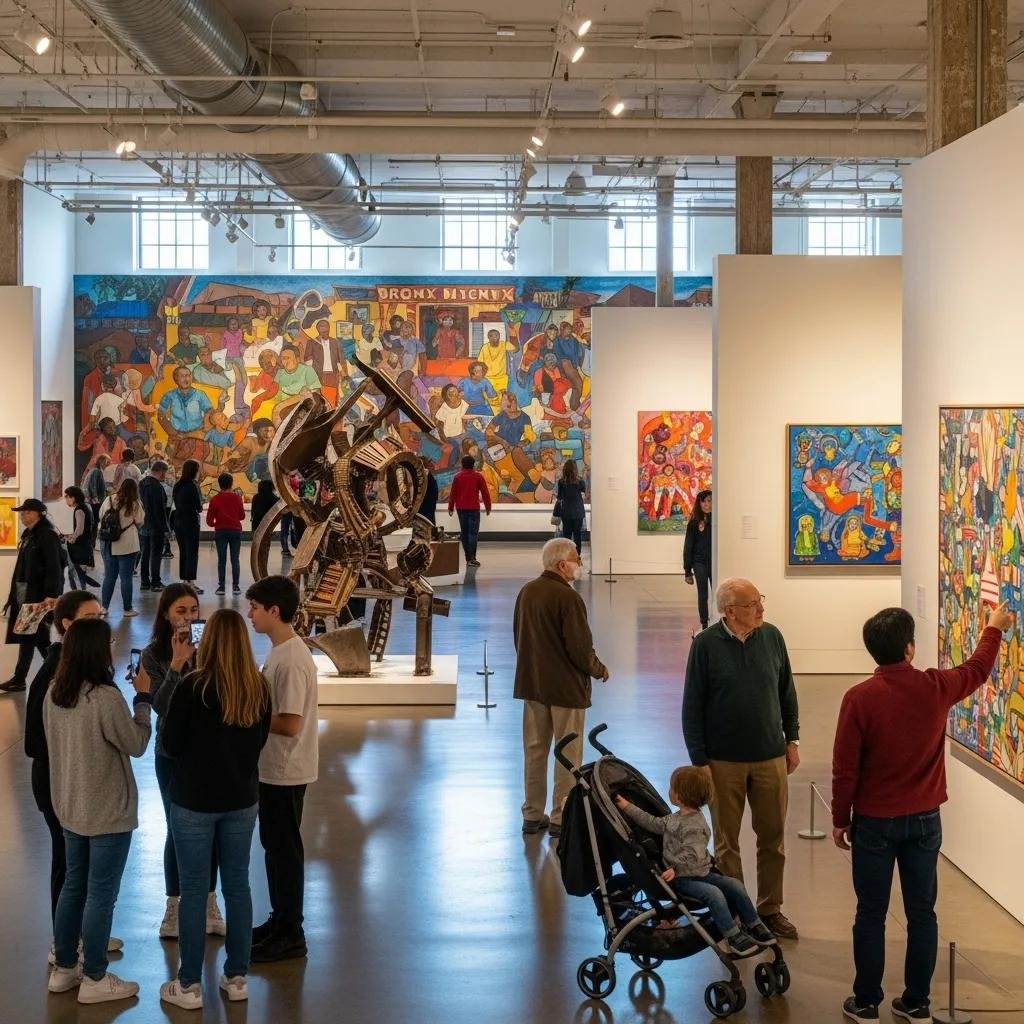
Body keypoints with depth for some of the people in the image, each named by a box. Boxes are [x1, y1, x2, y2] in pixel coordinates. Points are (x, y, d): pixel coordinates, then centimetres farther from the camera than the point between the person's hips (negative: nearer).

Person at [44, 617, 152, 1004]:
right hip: (108, 812, -7)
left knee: (74, 885, 20)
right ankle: (94, 979, 13)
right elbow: (136, 744, -13)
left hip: (69, 807, 7)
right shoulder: (107, 698, -25)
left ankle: (63, 968, 29)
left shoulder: (53, 695, -1)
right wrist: (143, 697, -7)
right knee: (101, 894, 4)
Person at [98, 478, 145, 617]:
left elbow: (100, 517, 6)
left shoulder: (109, 500, 0)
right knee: (126, 578, 4)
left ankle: (104, 607, 18)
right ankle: (127, 609, 9)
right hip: (127, 545, -4)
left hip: (108, 544, 4)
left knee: (109, 577, 14)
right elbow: (140, 522, -5)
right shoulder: (135, 504, -9)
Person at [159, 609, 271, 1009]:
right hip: (242, 799, 4)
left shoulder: (193, 687, -19)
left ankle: (189, 986, 13)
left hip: (194, 800, -4)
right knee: (237, 886, 14)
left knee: (193, 891, 5)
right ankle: (237, 978, 22)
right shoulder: (260, 688, -4)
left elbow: (171, 745, -11)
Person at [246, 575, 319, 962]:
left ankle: (290, 934, 11)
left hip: (285, 771, -10)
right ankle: (280, 920, 31)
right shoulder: (281, 651, 7)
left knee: (284, 849, 1)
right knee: (274, 845, 18)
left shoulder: (291, 661, -24)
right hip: (273, 768, 10)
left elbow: (289, 724, -27)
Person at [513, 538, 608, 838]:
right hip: (566, 686, -7)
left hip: (531, 684, 7)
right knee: (568, 755, 4)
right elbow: (580, 647, -20)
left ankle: (532, 815, 21)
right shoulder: (567, 597, -20)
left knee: (534, 750, 14)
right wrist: (599, 669, -1)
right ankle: (561, 818, 7)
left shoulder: (526, 592, 4)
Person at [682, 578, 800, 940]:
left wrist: (792, 739, 10)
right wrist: (700, 761, -9)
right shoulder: (706, 645, -10)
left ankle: (770, 908, 24)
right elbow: (692, 707, -7)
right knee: (726, 841, 8)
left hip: (770, 757, 3)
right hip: (724, 761, -3)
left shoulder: (771, 637, -1)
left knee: (773, 837, 10)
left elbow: (787, 692, 12)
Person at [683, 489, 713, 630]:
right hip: (700, 563, 1)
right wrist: (687, 570, 4)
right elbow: (688, 546, 7)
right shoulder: (694, 523, 4)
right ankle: (704, 625, 11)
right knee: (703, 595, 5)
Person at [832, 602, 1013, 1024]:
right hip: (924, 819, 3)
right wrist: (994, 628, 33)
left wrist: (840, 819, 3)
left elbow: (845, 769, -11)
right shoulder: (936, 687, -8)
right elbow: (977, 670, 15)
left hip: (875, 821, -2)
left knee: (871, 916, 7)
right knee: (922, 914, 11)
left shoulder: (859, 698, -16)